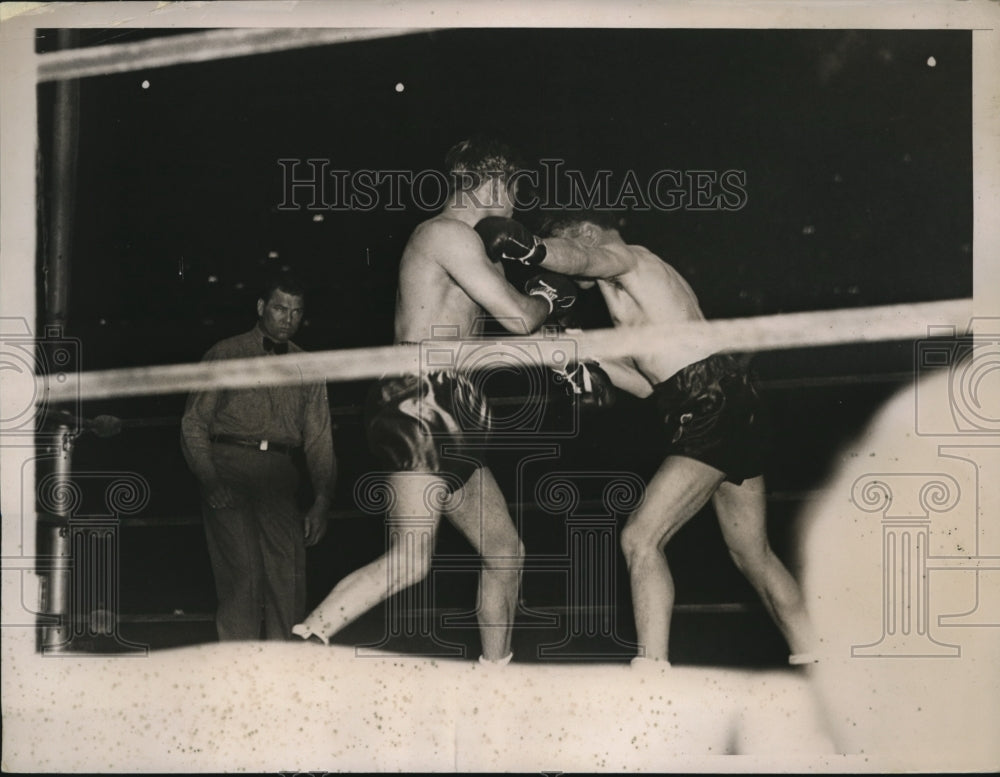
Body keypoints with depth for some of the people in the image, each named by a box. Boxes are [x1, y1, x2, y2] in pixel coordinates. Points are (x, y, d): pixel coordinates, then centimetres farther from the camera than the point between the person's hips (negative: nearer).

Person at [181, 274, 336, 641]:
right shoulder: (226, 354, 9)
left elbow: (319, 439, 17)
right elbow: (194, 424, 5)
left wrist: (321, 501, 6)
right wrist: (210, 481, -9)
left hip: (278, 473, 3)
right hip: (227, 466, -3)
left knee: (289, 575, -8)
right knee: (243, 569, -15)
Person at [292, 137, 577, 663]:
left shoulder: (456, 242, 25)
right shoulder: (448, 232, -7)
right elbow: (519, 318, -11)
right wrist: (545, 294, 9)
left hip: (447, 422, 11)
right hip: (422, 406, -11)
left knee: (505, 552, 14)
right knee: (409, 561, -20)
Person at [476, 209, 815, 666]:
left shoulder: (624, 258, 1)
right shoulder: (647, 273, 29)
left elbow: (579, 259, -27)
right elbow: (647, 383, 26)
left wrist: (533, 248, -46)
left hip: (710, 402, -10)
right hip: (730, 399, 10)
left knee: (641, 539, -12)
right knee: (753, 555, 18)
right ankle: (815, 666, 24)